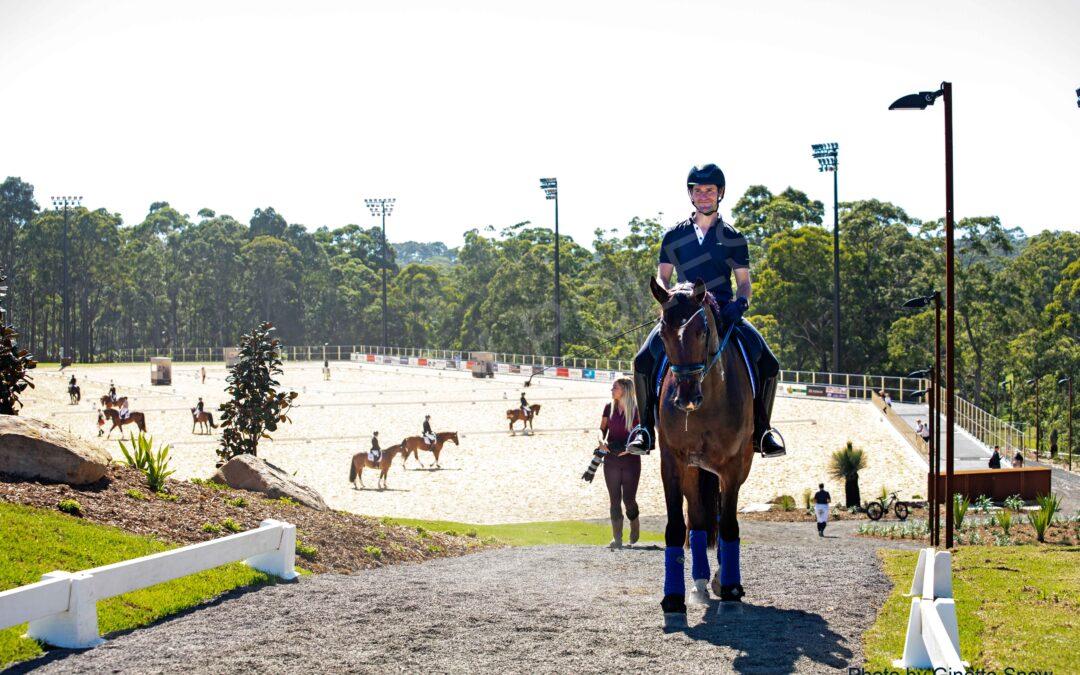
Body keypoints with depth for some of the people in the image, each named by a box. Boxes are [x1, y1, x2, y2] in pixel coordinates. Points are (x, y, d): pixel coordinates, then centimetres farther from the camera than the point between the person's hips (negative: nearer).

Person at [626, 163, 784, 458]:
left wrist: (741, 302, -14)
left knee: (768, 363, -20)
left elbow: (744, 281, 8)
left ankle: (761, 430, -3)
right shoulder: (674, 236, 10)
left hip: (725, 312, 0)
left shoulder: (733, 238, 10)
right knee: (644, 360, -24)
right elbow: (662, 277, 8)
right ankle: (646, 427, -8)